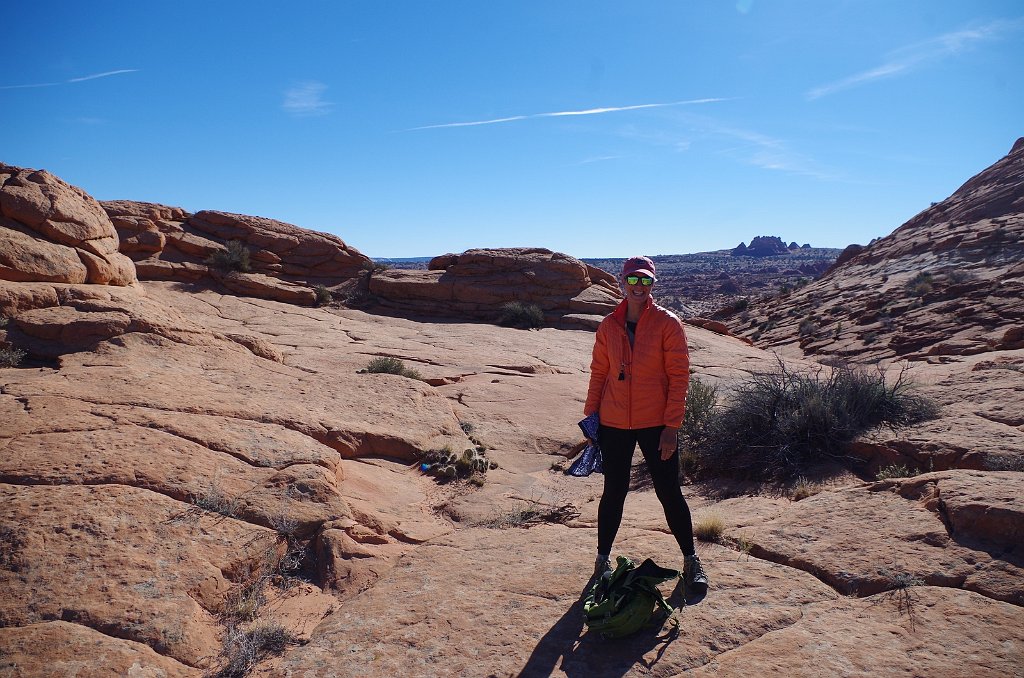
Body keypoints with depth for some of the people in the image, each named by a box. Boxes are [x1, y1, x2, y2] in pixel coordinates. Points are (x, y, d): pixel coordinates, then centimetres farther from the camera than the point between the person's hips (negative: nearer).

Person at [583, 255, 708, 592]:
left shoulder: (667, 323, -7)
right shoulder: (609, 325, 2)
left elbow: (679, 376, -9)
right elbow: (599, 371, 9)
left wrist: (672, 426, -12)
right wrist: (591, 412, 4)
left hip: (656, 424, -2)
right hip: (614, 424, 2)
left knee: (669, 492, 8)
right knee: (614, 492, 12)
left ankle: (691, 560, 27)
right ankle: (603, 558, 28)